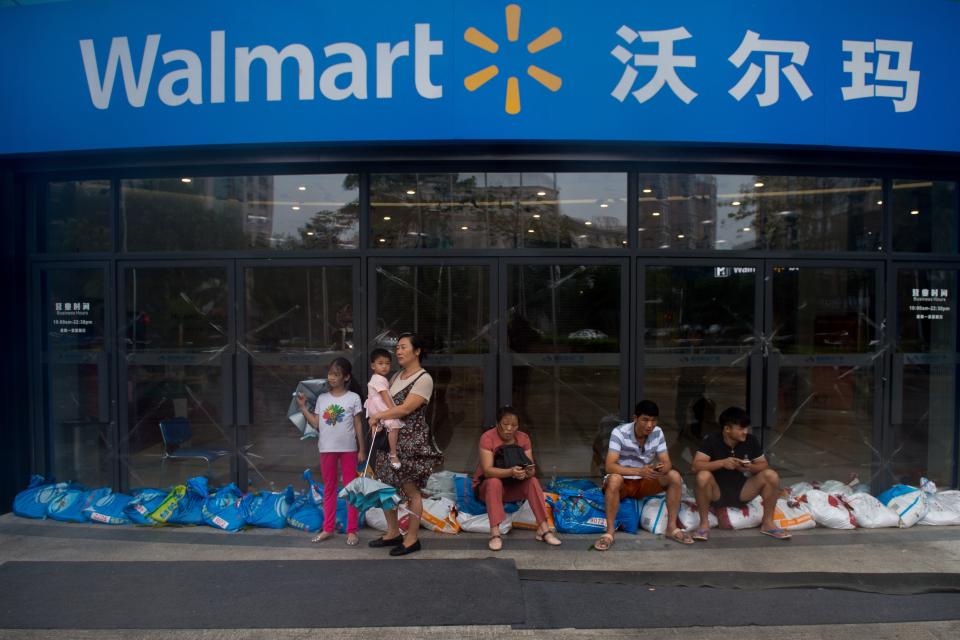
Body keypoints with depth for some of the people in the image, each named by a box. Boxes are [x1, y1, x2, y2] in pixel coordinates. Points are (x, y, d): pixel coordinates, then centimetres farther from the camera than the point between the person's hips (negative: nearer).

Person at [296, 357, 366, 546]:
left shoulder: (353, 397, -3)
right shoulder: (322, 398, 6)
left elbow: (358, 425, -1)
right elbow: (316, 424, 4)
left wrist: (361, 450, -3)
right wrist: (303, 407, -4)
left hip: (348, 448, -3)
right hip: (327, 448, 3)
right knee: (329, 489, 12)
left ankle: (352, 530, 9)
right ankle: (328, 528, 22)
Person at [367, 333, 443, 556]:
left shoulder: (424, 379, -11)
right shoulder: (396, 376, 14)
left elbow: (405, 408, -18)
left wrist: (377, 416, -10)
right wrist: (377, 420, -6)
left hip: (412, 440, -8)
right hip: (390, 437, 8)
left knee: (410, 489, 0)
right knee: (386, 485, 11)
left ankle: (412, 538, 12)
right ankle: (393, 532, 26)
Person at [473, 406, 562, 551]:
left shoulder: (523, 438, -7)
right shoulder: (487, 438, -21)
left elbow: (531, 467, -13)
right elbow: (487, 470, -31)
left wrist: (529, 471, -39)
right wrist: (510, 472, -48)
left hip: (514, 486, 4)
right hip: (487, 485, -4)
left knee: (533, 481, -23)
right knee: (494, 482, -36)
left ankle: (543, 529, -25)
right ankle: (495, 533, -38)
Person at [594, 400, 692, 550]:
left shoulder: (657, 433, -8)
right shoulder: (619, 433, -24)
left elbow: (667, 463, -9)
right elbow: (610, 466, -31)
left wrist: (662, 468, -35)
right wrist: (639, 471, -45)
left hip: (645, 482, 5)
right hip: (621, 483, -5)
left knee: (674, 476, -17)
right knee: (614, 479, -39)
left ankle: (672, 527, -8)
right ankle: (609, 532, -30)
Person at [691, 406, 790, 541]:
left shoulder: (751, 440, -4)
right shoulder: (710, 441, -14)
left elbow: (764, 464, 1)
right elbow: (696, 465, -22)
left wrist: (750, 467, -21)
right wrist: (722, 462, -35)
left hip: (741, 491, 3)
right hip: (717, 492, -3)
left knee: (771, 476, -18)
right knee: (703, 476, -36)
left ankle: (768, 523, -3)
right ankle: (704, 523, -18)